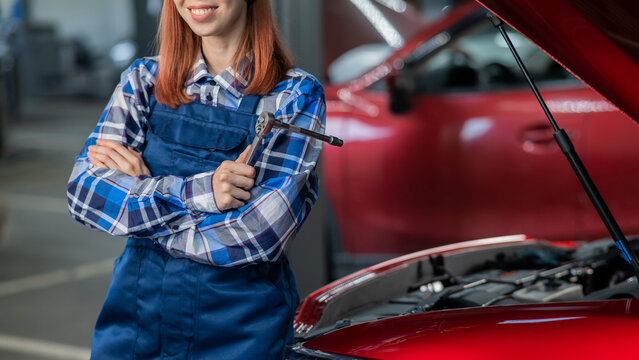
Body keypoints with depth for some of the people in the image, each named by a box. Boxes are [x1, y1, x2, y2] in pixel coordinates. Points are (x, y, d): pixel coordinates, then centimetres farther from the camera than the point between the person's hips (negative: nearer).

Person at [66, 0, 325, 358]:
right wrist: (198, 193, -21)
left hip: (237, 330, -2)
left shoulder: (297, 97, -8)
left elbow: (261, 235, -19)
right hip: (137, 311, 3)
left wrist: (145, 186, -11)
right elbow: (82, 190, -9)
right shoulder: (144, 80, 3)